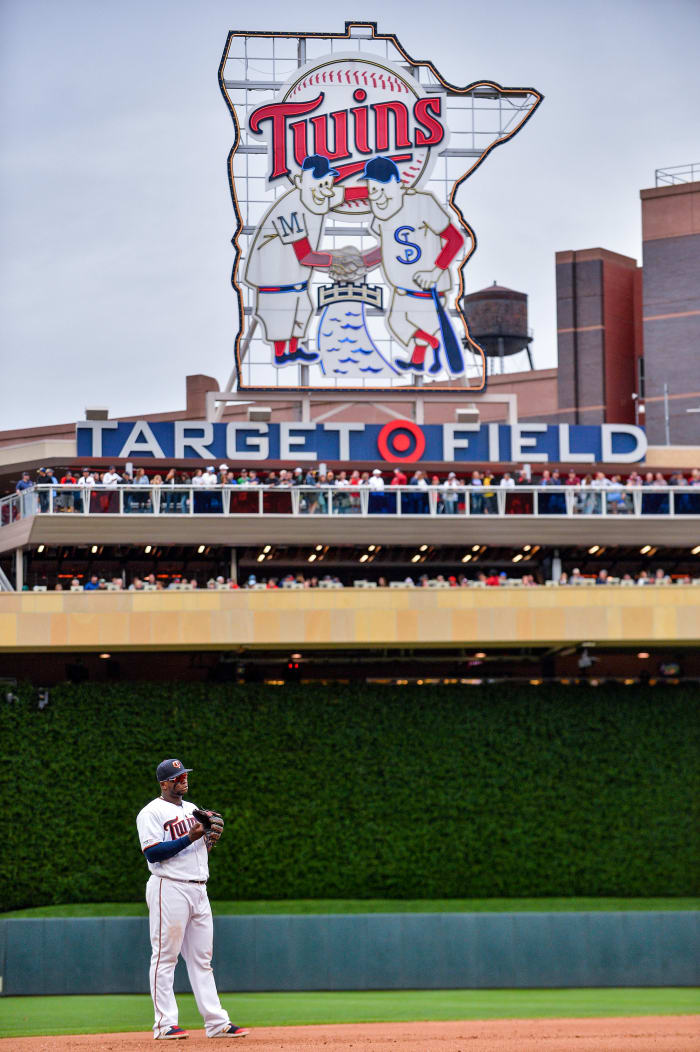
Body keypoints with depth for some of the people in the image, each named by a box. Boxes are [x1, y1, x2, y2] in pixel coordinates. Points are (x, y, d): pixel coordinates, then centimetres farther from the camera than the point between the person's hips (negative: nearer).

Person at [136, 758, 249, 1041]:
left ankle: (216, 1022, 8)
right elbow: (152, 853, -16)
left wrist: (211, 838, 2)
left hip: (199, 889, 8)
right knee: (165, 956, -5)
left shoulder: (193, 810, 20)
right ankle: (165, 1024, -4)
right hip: (169, 888, -8)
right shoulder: (152, 813, -5)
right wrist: (190, 838, -18)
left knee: (202, 958, 8)